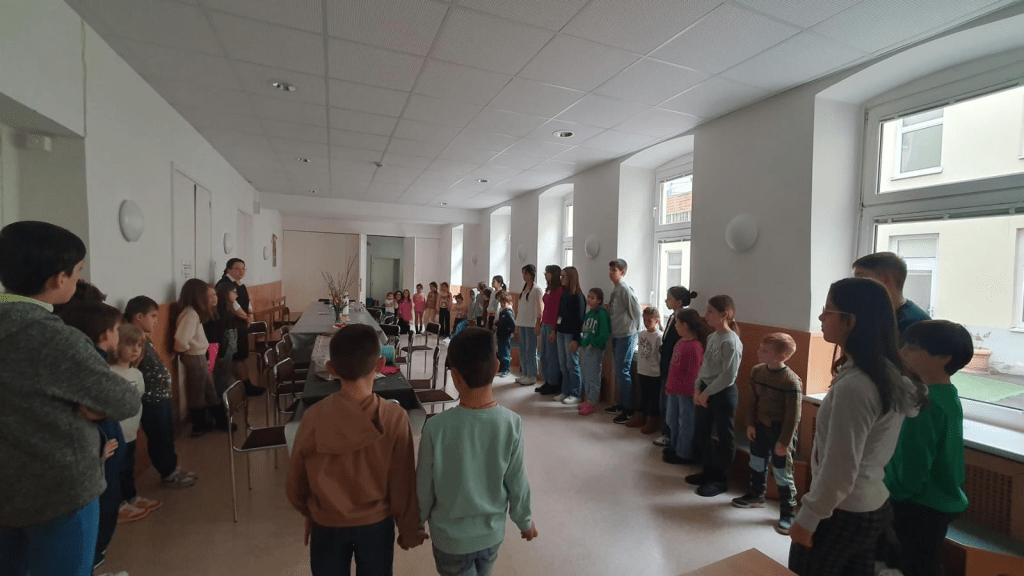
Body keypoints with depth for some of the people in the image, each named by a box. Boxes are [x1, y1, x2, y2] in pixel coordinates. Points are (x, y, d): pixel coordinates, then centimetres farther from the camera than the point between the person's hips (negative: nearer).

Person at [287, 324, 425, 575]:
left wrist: (310, 513, 15)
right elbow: (403, 484, -15)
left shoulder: (313, 417, -20)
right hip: (377, 523, -1)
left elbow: (296, 482, -6)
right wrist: (409, 531, 2)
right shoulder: (395, 418, -24)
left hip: (327, 525, 1)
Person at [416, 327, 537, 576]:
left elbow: (424, 486, -14)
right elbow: (517, 483, -11)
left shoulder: (436, 427, -27)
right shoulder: (512, 423, -22)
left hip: (450, 536, -2)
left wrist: (417, 522, 7)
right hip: (492, 531, 2)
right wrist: (525, 522, 8)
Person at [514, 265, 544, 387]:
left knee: (530, 350, -2)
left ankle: (532, 376, 5)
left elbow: (540, 309, -10)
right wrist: (517, 325, 14)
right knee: (523, 350, 10)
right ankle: (525, 373, 20)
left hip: (531, 325, -7)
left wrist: (538, 325, -16)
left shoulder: (537, 290, -7)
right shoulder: (524, 289, 14)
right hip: (522, 324, 7)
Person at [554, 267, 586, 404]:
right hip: (561, 332, 7)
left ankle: (576, 394, 9)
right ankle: (565, 392, 20)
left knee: (572, 365, -1)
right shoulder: (563, 294, 12)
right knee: (563, 364, 11)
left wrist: (575, 339, -17)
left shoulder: (578, 296, -11)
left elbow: (579, 319, -14)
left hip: (571, 334, -7)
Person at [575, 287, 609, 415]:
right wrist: (577, 342, 5)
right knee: (584, 375, 15)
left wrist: (593, 342, -19)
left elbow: (604, 334, -18)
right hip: (584, 347, 8)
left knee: (593, 376, -1)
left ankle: (592, 403, 10)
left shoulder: (602, 313, -12)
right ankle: (589, 399, 29)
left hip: (595, 348, -8)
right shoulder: (589, 313, 11)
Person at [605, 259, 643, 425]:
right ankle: (621, 404, 27)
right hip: (616, 335, 9)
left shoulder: (625, 289, -16)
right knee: (619, 372, 15)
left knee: (623, 371, -4)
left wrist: (633, 330, -8)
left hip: (626, 336, -9)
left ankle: (628, 410, 6)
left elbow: (637, 311, -16)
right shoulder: (615, 290, 10)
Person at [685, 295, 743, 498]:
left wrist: (707, 393, -14)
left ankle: (721, 479, 21)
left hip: (723, 394, -9)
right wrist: (698, 389, 2)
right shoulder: (712, 337, 7)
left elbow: (729, 376, -20)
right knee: (700, 433, 16)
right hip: (705, 391, 9)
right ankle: (709, 471, 33)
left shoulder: (731, 341, -19)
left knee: (724, 437, 7)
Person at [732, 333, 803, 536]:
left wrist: (784, 441, -16)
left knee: (782, 474, 4)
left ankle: (787, 514, 21)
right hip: (760, 425, 7)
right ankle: (756, 495, 42)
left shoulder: (791, 381, -25)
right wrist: (750, 424, 3)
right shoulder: (757, 371, -4)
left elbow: (793, 416, -19)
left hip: (780, 430, -7)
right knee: (756, 463, 22)